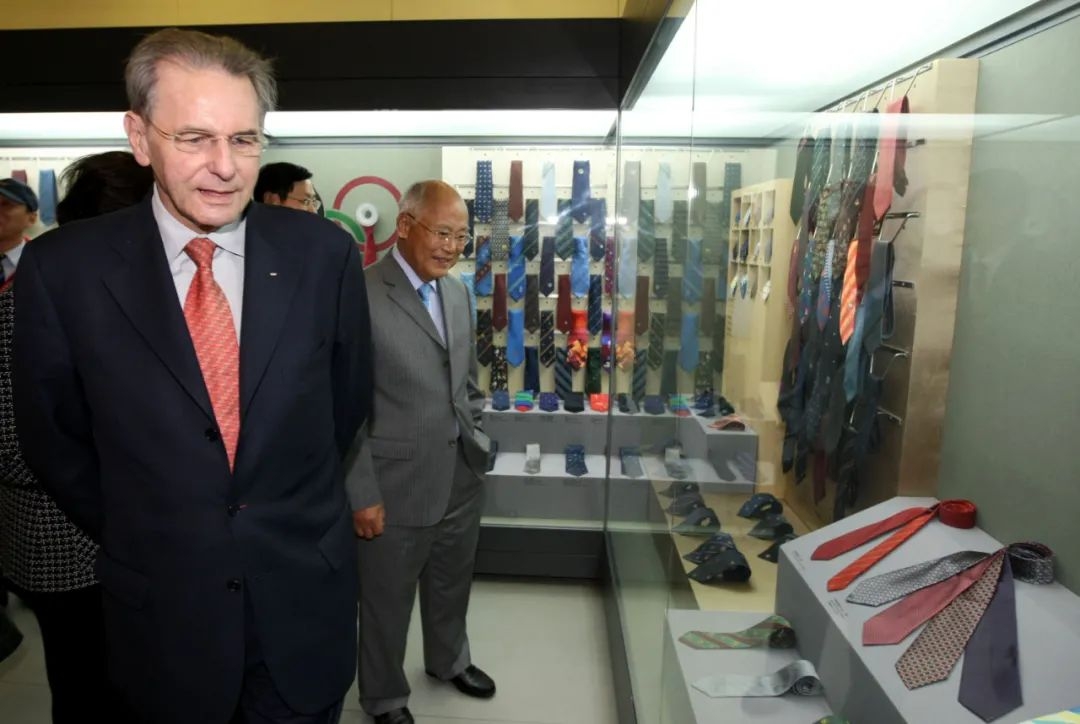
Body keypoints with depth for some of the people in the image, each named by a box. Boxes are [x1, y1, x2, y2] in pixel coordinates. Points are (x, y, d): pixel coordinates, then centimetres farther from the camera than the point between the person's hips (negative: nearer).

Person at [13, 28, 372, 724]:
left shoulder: (323, 252, -9)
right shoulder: (62, 268, -10)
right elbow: (54, 438, 2)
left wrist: (293, 511, 8)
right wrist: (138, 536, 7)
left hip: (307, 594, 1)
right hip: (163, 611, 0)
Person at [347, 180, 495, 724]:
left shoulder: (456, 291, 6)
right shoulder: (360, 295, -18)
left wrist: (475, 441, 13)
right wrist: (362, 493, -16)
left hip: (461, 474, 7)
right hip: (397, 483, -6)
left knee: (452, 583, 26)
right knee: (388, 600, 15)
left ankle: (449, 661, 52)